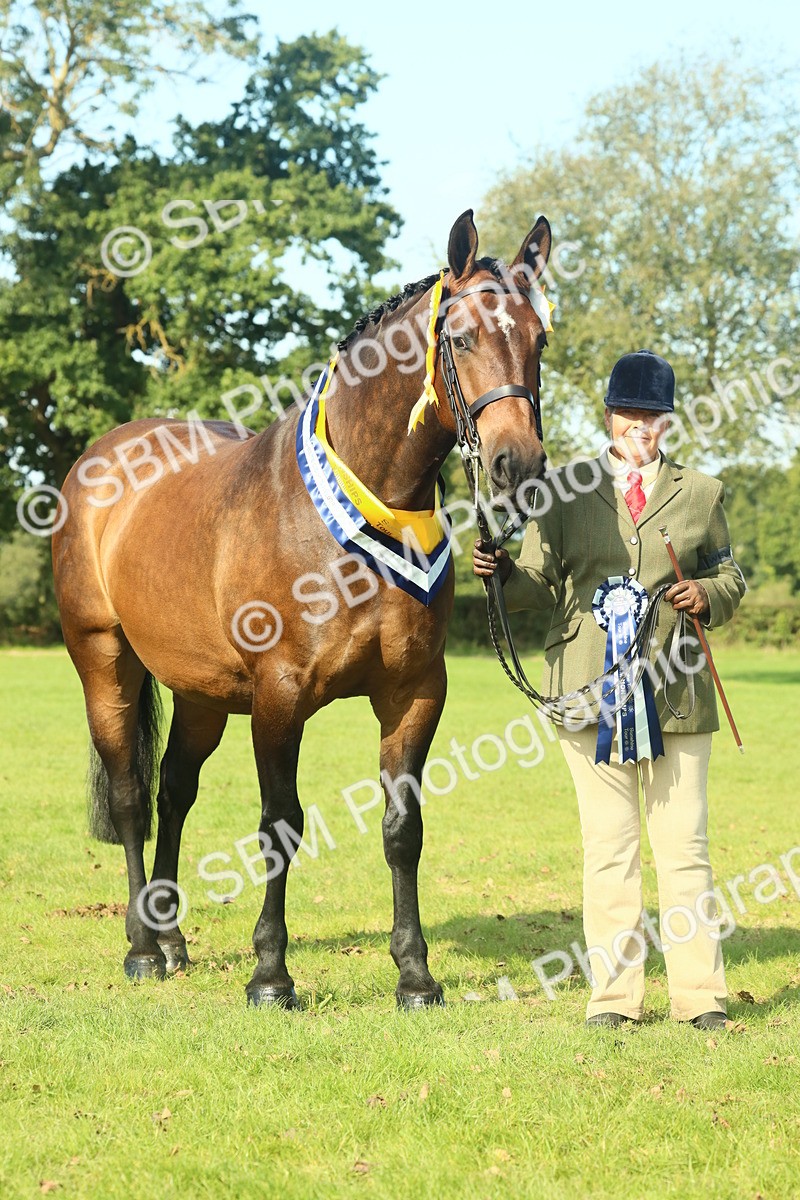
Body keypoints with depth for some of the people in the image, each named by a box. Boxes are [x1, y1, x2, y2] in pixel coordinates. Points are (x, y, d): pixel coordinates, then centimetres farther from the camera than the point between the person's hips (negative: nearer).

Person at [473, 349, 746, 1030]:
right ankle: (614, 994, 9)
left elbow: (731, 578, 16)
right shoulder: (565, 491, 9)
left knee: (683, 844, 1)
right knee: (607, 846, 3)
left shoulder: (701, 495, 11)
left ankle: (700, 995, 8)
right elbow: (543, 586, 7)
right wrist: (501, 572, -13)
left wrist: (709, 597, -6)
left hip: (676, 692, 0)